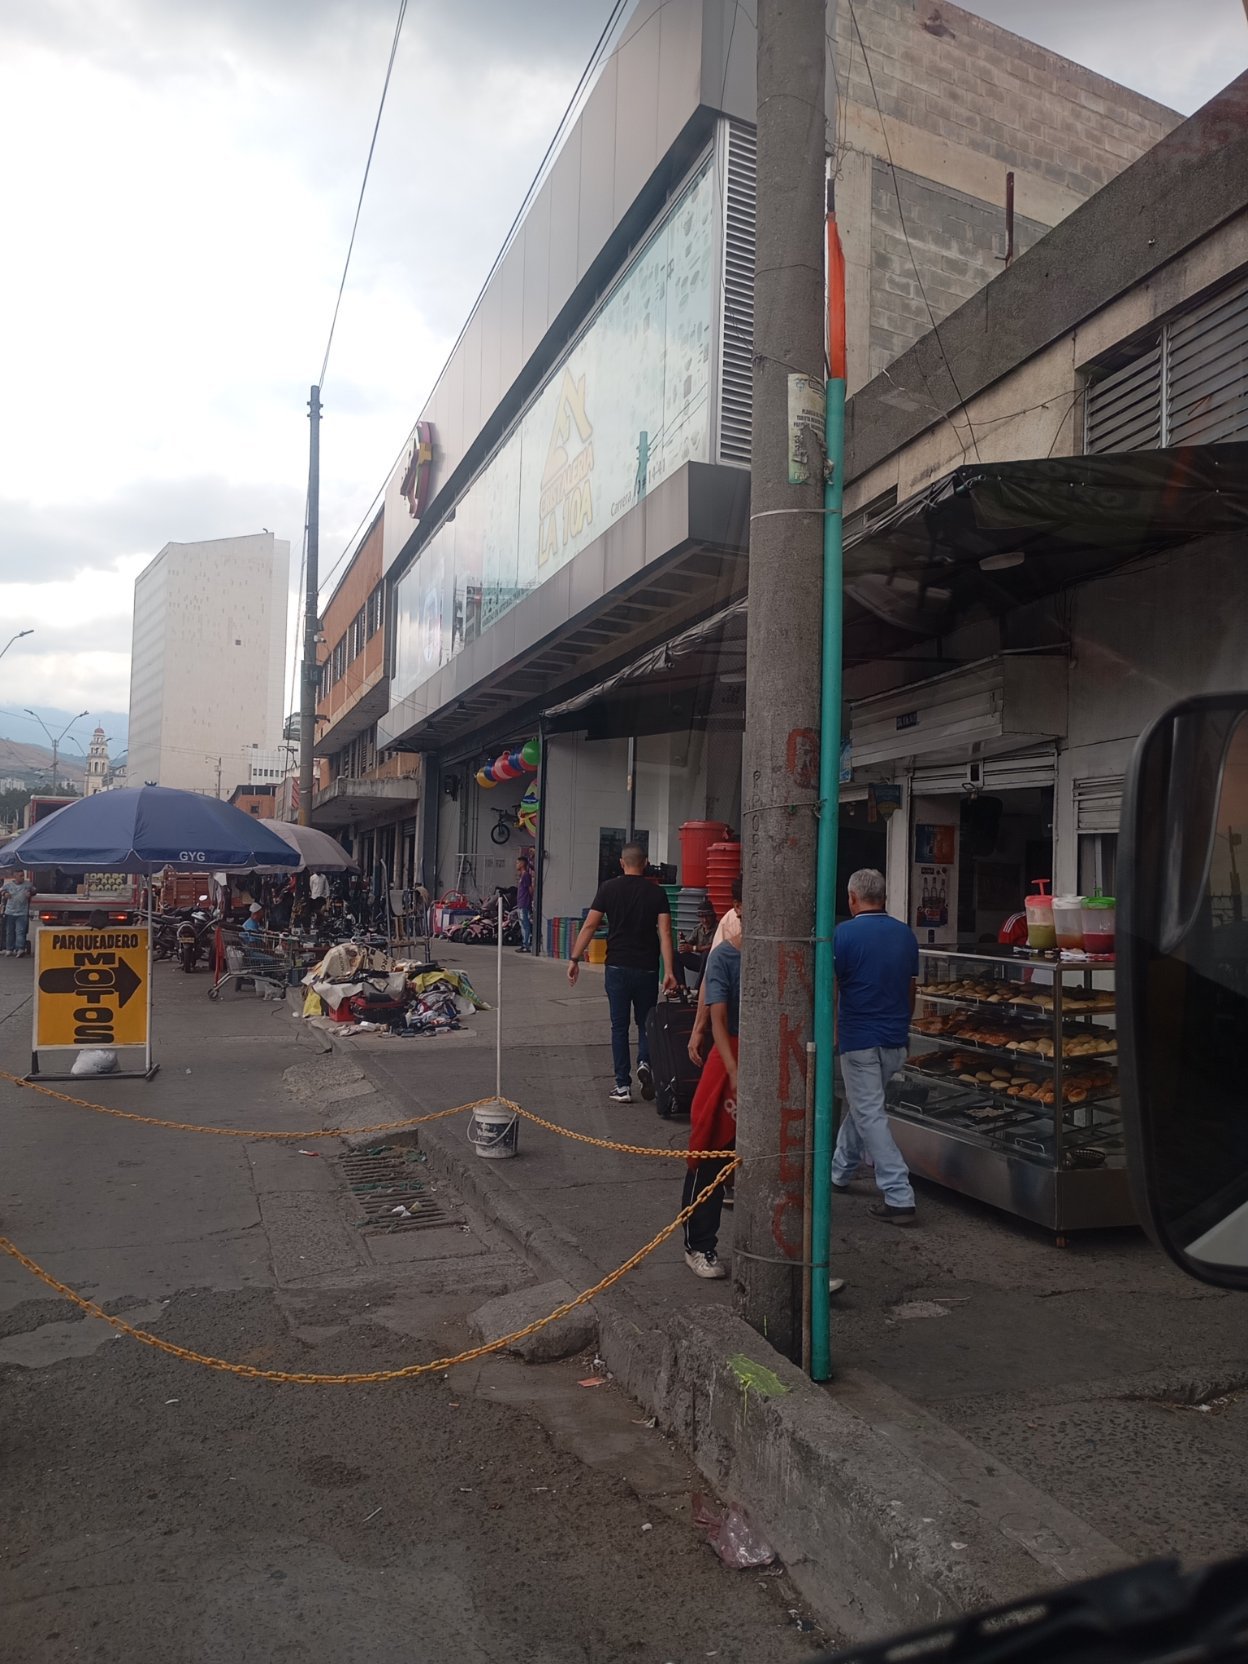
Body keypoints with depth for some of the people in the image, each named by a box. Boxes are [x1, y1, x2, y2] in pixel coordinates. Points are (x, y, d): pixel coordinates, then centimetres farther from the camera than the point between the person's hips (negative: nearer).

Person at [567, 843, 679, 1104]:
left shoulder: (609, 888, 0)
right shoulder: (657, 892, 0)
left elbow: (589, 926, -4)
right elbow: (664, 931, -8)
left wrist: (574, 959, 2)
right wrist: (669, 971, -12)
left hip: (617, 967, 0)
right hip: (647, 969, 0)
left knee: (619, 1026, 7)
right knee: (646, 1022, 17)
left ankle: (623, 1086, 7)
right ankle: (645, 1063, -8)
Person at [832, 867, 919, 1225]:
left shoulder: (844, 934, -12)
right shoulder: (905, 934, 6)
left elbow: (830, 991, -12)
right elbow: (911, 989, 14)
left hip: (860, 1039, -7)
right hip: (895, 1041, 7)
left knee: (870, 1115, -2)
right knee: (860, 1105, 22)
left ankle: (899, 1198, -5)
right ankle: (839, 1171, 36)